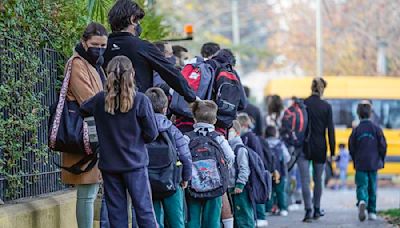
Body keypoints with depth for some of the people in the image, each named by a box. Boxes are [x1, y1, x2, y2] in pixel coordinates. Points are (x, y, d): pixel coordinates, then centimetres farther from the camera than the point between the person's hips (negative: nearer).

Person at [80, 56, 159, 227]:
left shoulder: (100, 100, -4)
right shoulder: (140, 100, -11)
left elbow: (80, 111, 12)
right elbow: (152, 134, -7)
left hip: (109, 165, 2)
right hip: (135, 164, -2)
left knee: (116, 214, 6)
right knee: (144, 210, 0)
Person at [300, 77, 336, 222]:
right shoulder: (326, 107, -3)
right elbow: (330, 130, -3)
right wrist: (332, 151, 3)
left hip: (304, 147, -2)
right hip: (320, 148, 2)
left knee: (305, 180, -5)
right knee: (318, 180, 17)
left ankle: (308, 210, -17)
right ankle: (317, 210, 27)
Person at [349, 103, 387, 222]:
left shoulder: (356, 130, -3)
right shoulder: (376, 129, -3)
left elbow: (351, 148, 0)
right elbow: (383, 146, -2)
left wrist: (355, 161, 16)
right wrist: (381, 160, 12)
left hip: (360, 164, -1)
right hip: (373, 163, 1)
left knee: (362, 185, -1)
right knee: (372, 187, 12)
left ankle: (362, 201, -32)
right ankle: (372, 212, 15)